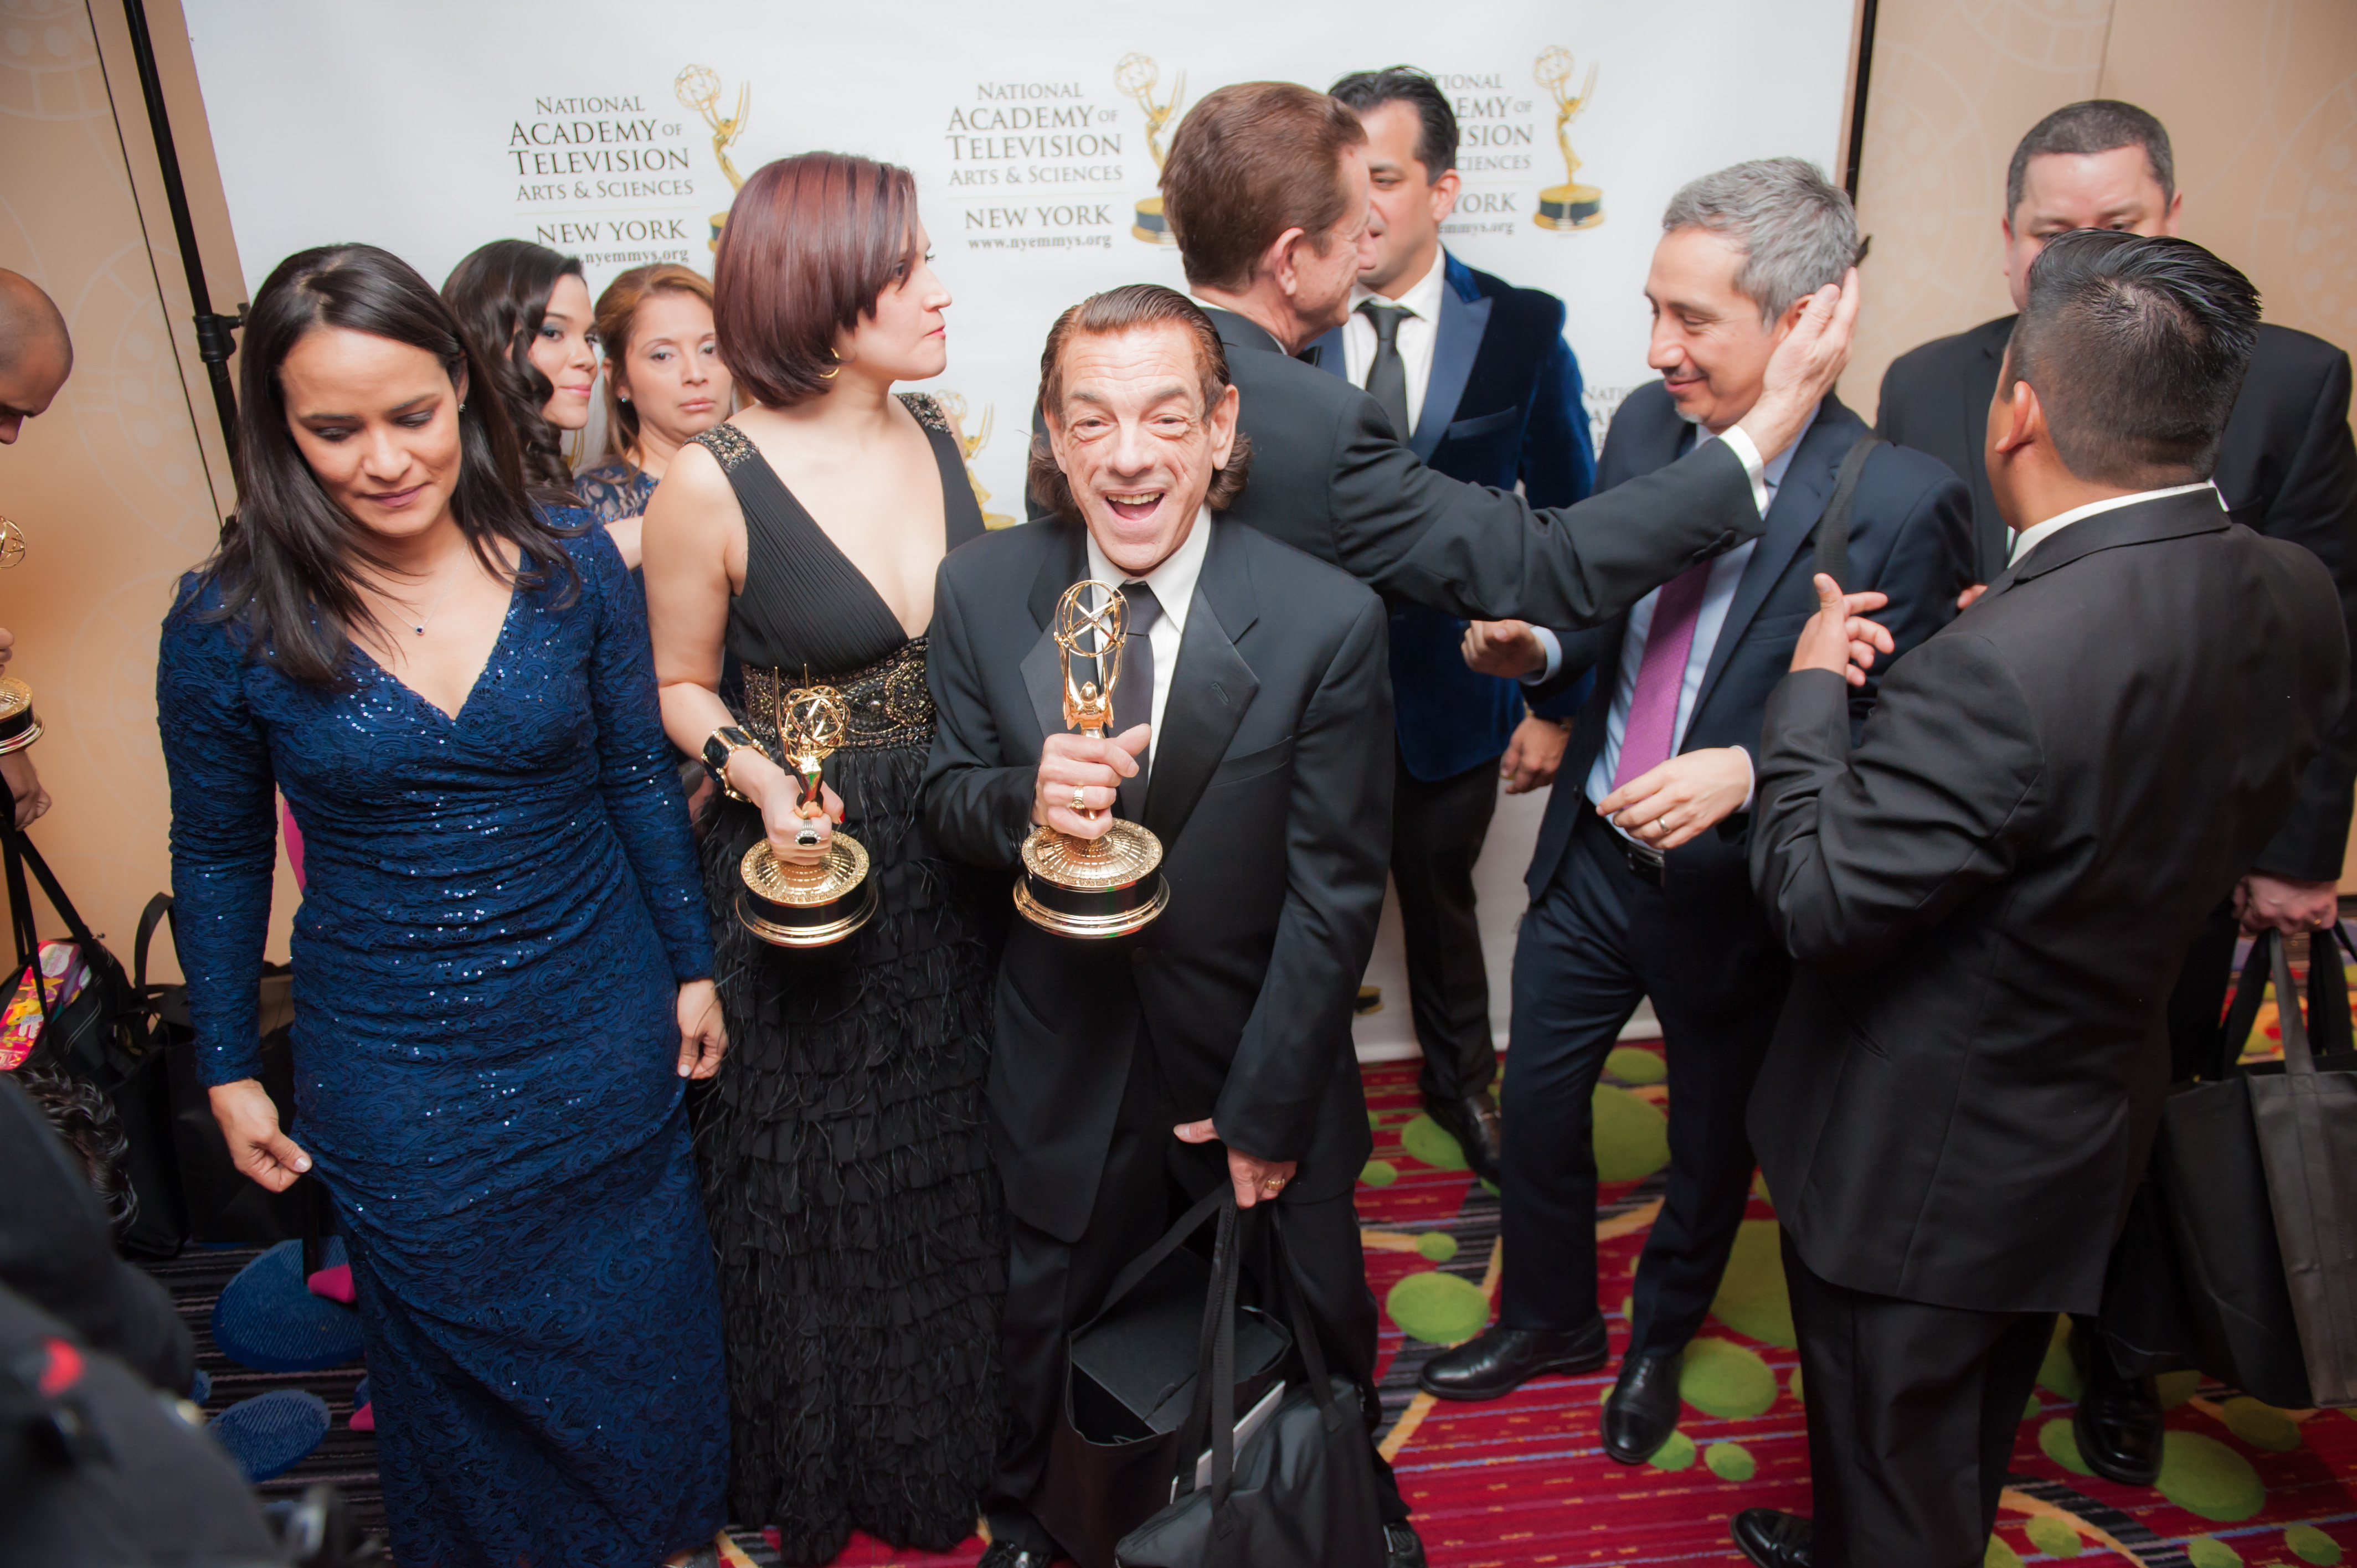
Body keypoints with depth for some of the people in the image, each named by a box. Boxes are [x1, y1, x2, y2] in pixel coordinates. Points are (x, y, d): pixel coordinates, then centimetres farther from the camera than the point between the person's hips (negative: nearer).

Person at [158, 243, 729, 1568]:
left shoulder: (572, 565, -9)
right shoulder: (226, 625, -12)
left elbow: (640, 779, 1)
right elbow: (219, 857, 1)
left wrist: (693, 967, 4)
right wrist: (229, 1070, 6)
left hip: (607, 1040, 1)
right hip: (393, 1084, -1)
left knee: (642, 1333, 20)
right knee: (461, 1367, 20)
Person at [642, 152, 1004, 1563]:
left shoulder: (938, 438, -2)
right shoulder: (713, 480, -17)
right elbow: (679, 686, -4)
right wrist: (759, 774, -21)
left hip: (960, 863, 5)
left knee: (963, 1153, 21)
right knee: (830, 1176, 15)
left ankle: (967, 1424, 48)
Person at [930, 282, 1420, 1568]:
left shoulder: (1328, 622, -20)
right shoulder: (980, 594, -12)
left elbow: (1333, 891, -15)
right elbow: (944, 796, -2)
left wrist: (1267, 1109, -12)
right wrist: (1024, 798, -27)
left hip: (1256, 1061, -1)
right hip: (1067, 1067, 1)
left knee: (1311, 1330, 23)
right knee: (1052, 1327, 24)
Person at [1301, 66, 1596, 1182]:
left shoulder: (1523, 332, -8)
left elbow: (1568, 531, -2)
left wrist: (1558, 702, -3)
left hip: (1454, 695, 1)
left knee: (1441, 901, 22)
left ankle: (1460, 1082, 49)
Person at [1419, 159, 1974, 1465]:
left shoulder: (1900, 502, -23)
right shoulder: (1645, 425, -5)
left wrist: (1749, 770, -35)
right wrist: (1540, 649, -14)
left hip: (1734, 890, -4)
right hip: (1593, 857, 5)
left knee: (1712, 1145, 20)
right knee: (1535, 1101, 18)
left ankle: (1660, 1340, 51)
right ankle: (1549, 1317, 46)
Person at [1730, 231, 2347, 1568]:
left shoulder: (2002, 669, -36)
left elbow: (1820, 908, -28)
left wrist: (1812, 688, -15)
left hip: (1920, 1166, -8)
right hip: (2093, 1129, 8)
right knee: (1974, 1435, 32)